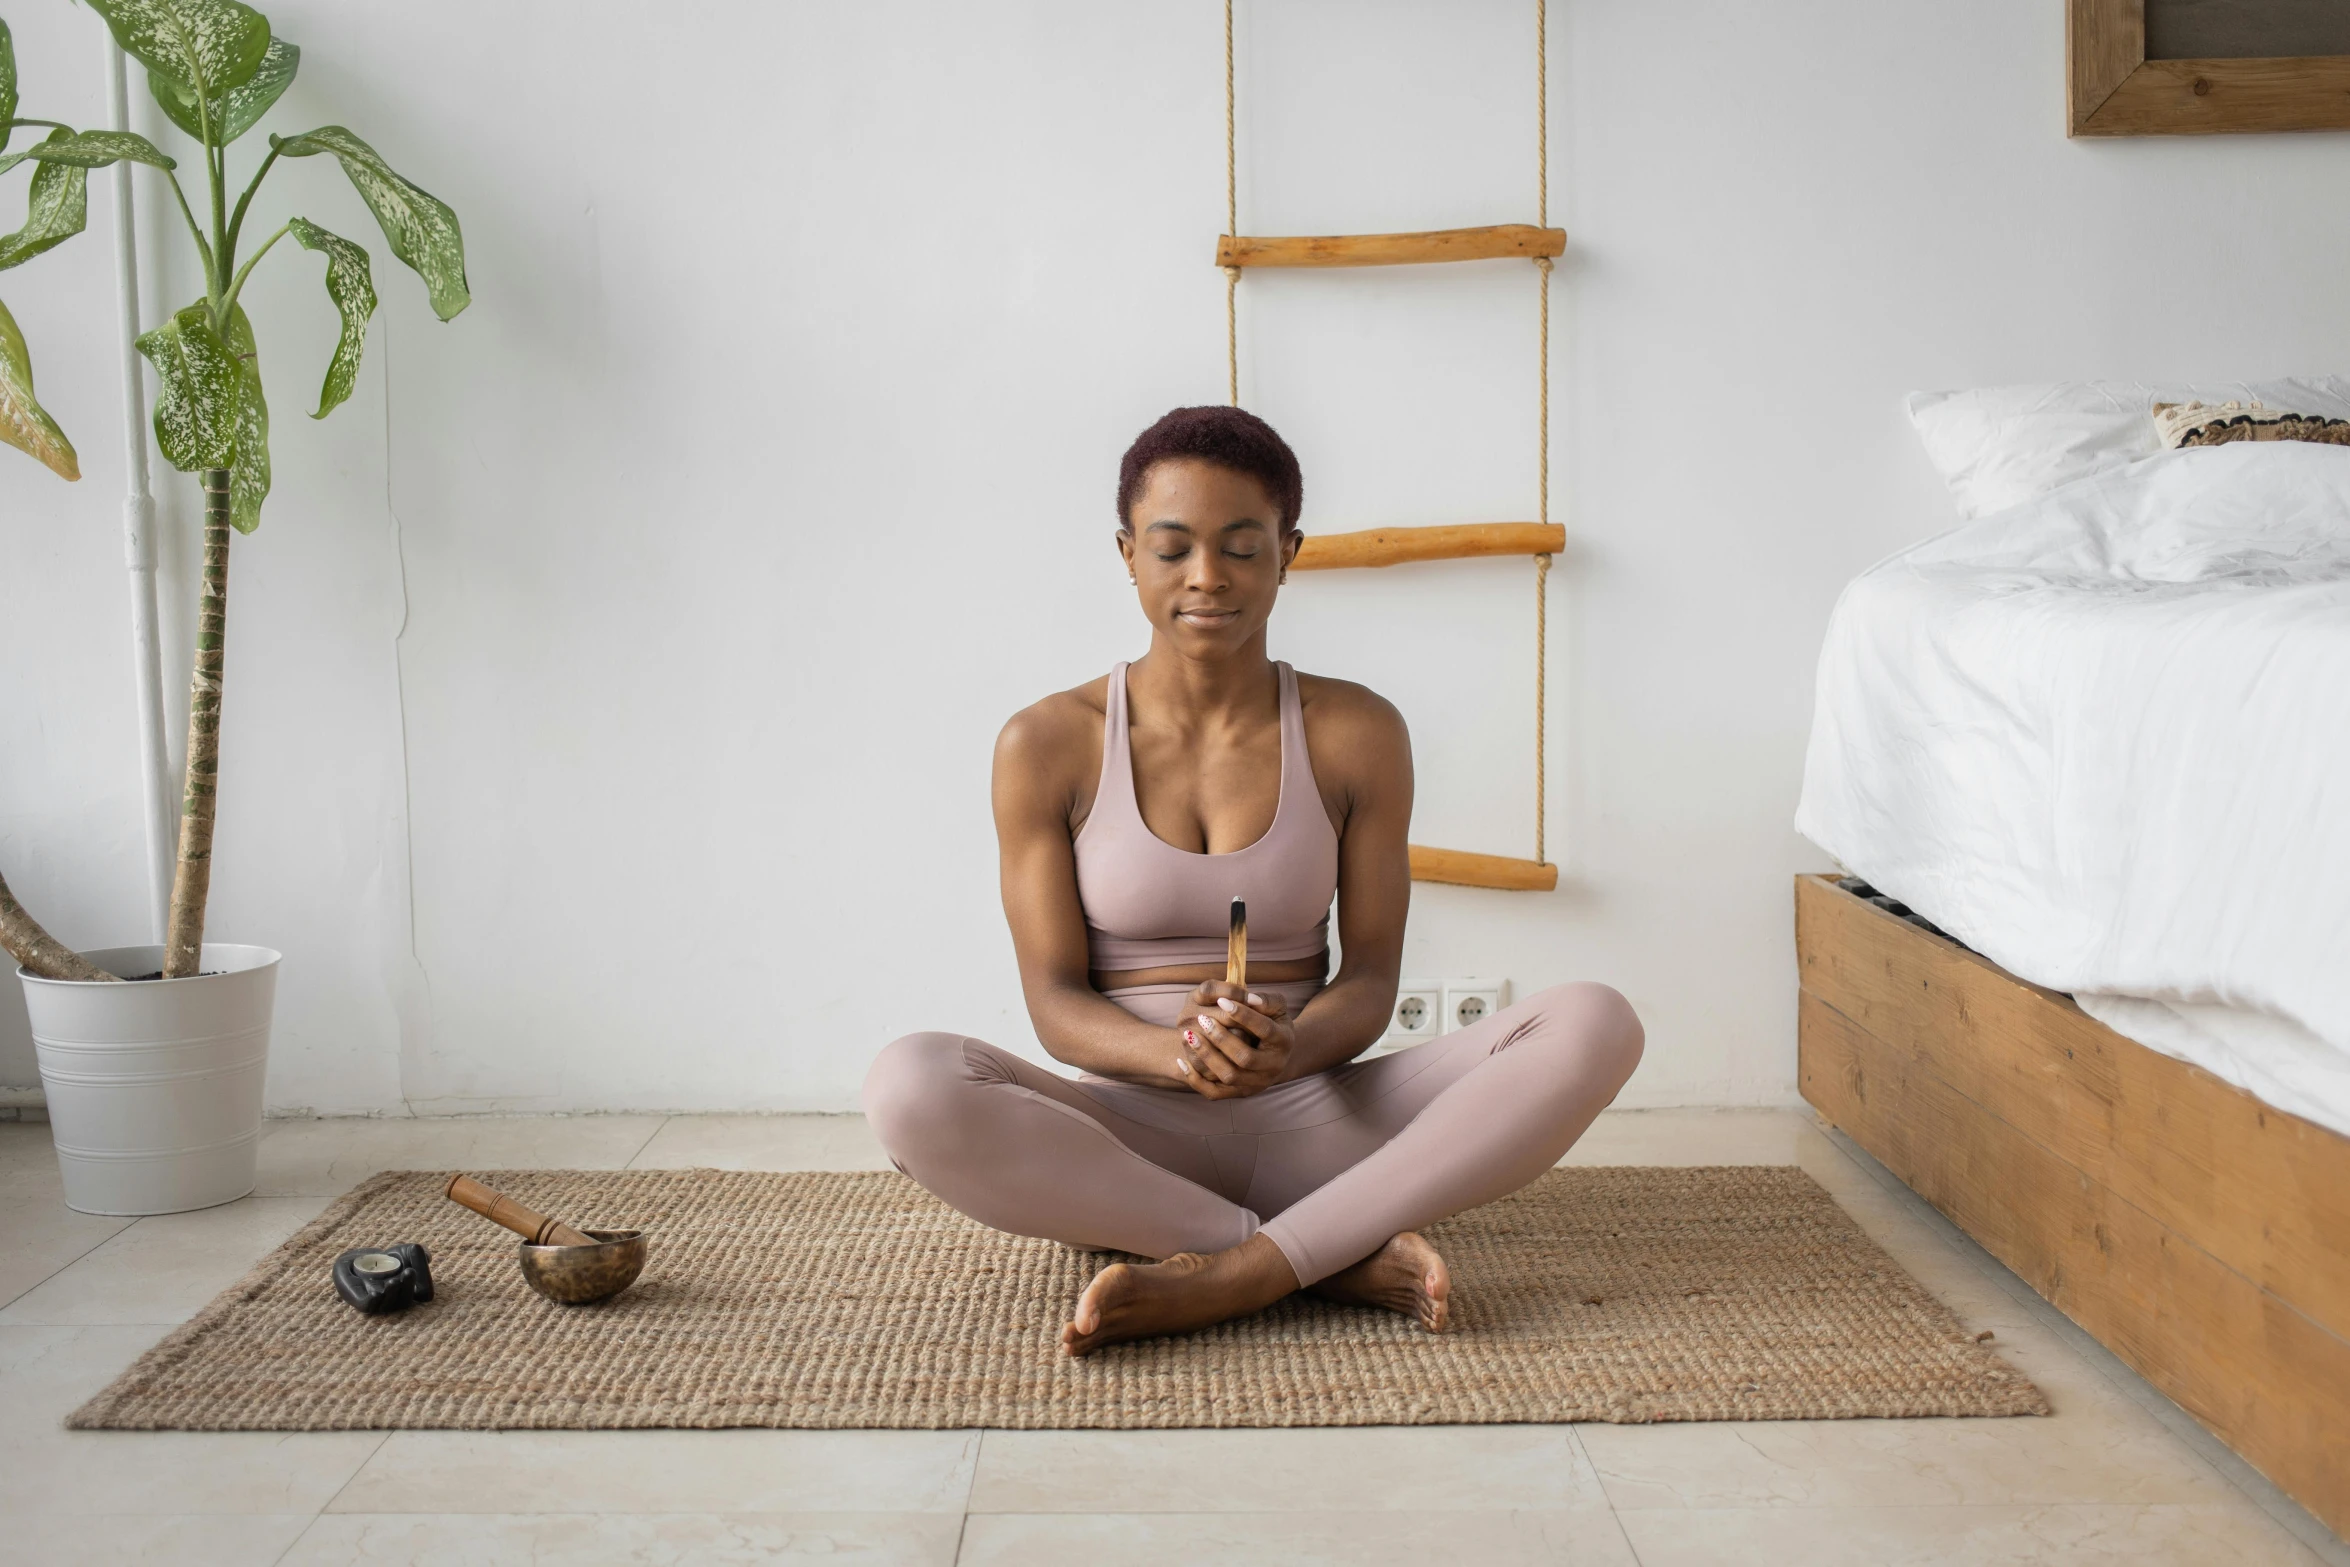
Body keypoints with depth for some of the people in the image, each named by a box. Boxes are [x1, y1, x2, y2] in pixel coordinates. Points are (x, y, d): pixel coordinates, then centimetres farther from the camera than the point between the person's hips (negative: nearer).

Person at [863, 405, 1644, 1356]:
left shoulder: (1356, 734, 5)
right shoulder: (1048, 744, 2)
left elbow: (1371, 973, 3)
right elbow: (1054, 997, -2)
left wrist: (1291, 1049, -21)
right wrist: (1175, 1052, -25)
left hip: (1307, 1122, 1)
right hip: (1126, 1132, -1)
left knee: (1594, 1026, -22)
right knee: (909, 1085, -33)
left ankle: (1230, 1277, -28)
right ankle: (1344, 1258, -25)